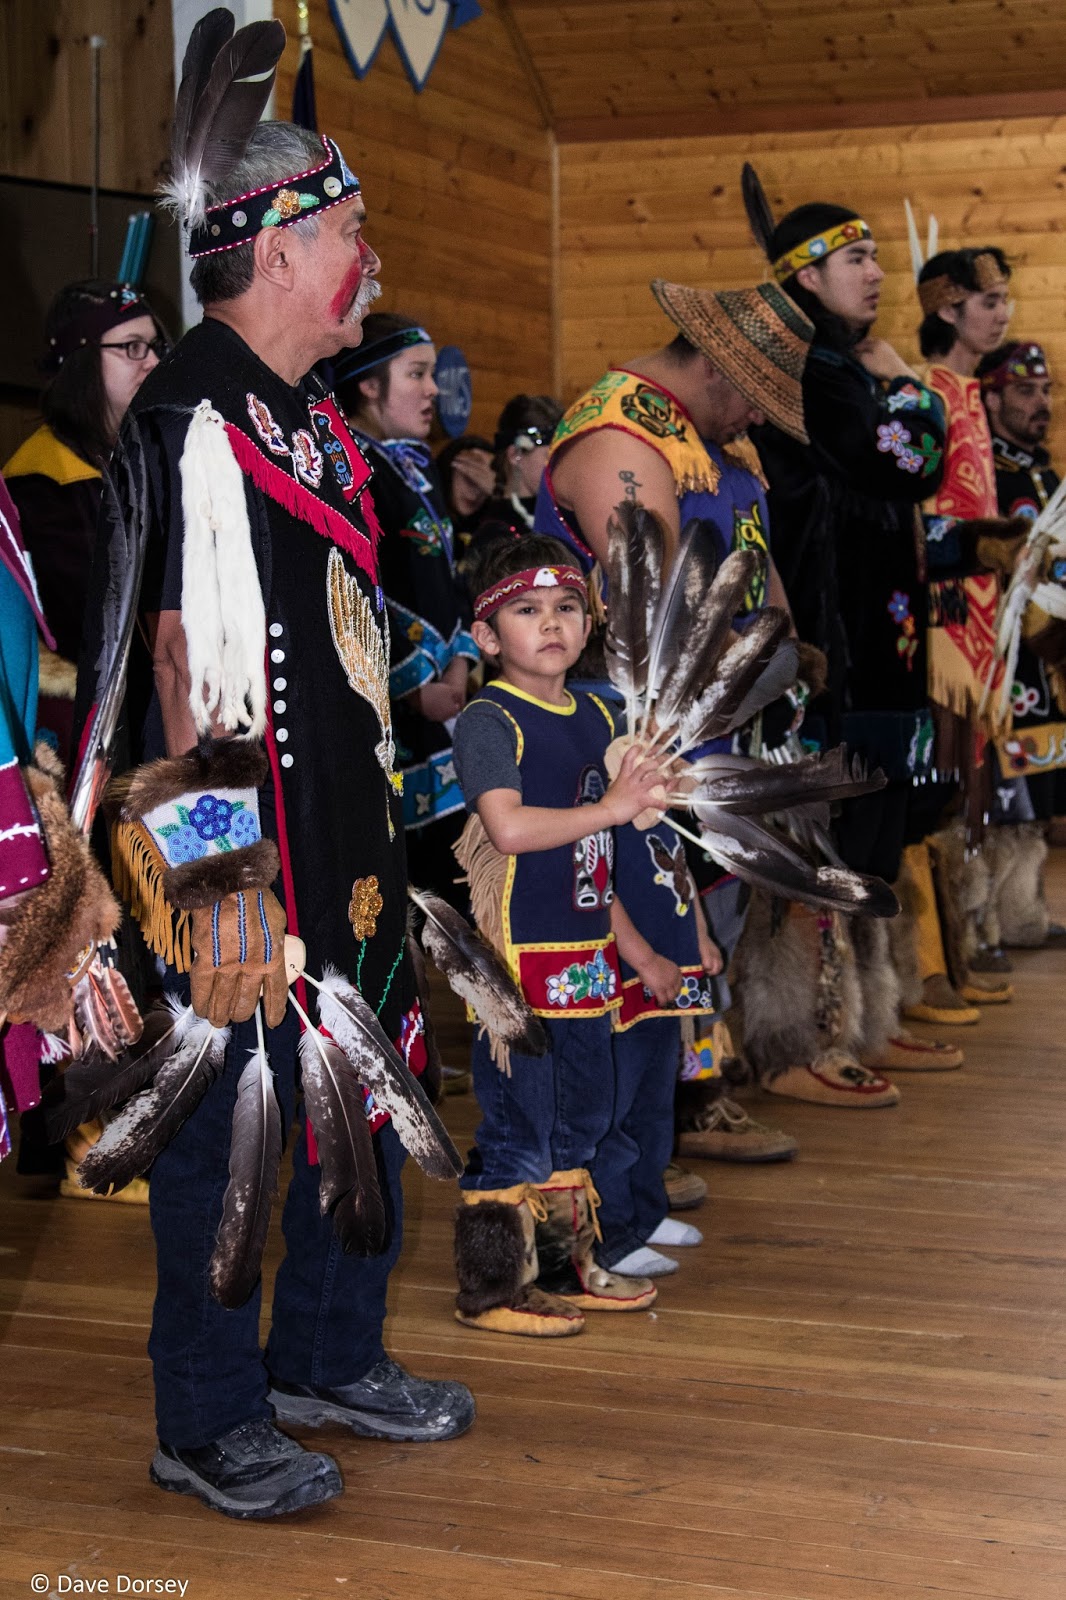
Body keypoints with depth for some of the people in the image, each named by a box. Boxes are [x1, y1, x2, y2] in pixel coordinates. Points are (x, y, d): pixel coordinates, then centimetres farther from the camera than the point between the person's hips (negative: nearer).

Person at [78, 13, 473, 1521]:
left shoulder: (312, 410, 15)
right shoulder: (191, 418, -16)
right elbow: (194, 664, -20)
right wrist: (228, 877, -21)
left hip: (352, 835, 9)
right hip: (252, 860, -9)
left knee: (366, 1110, 18)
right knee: (232, 1124, 2)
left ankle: (328, 1358, 35)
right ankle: (208, 1421, 17)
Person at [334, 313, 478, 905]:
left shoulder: (417, 462, 17)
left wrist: (459, 663, 5)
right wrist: (419, 688, -15)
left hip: (442, 686, 9)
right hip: (388, 702, -9)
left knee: (449, 846, 10)